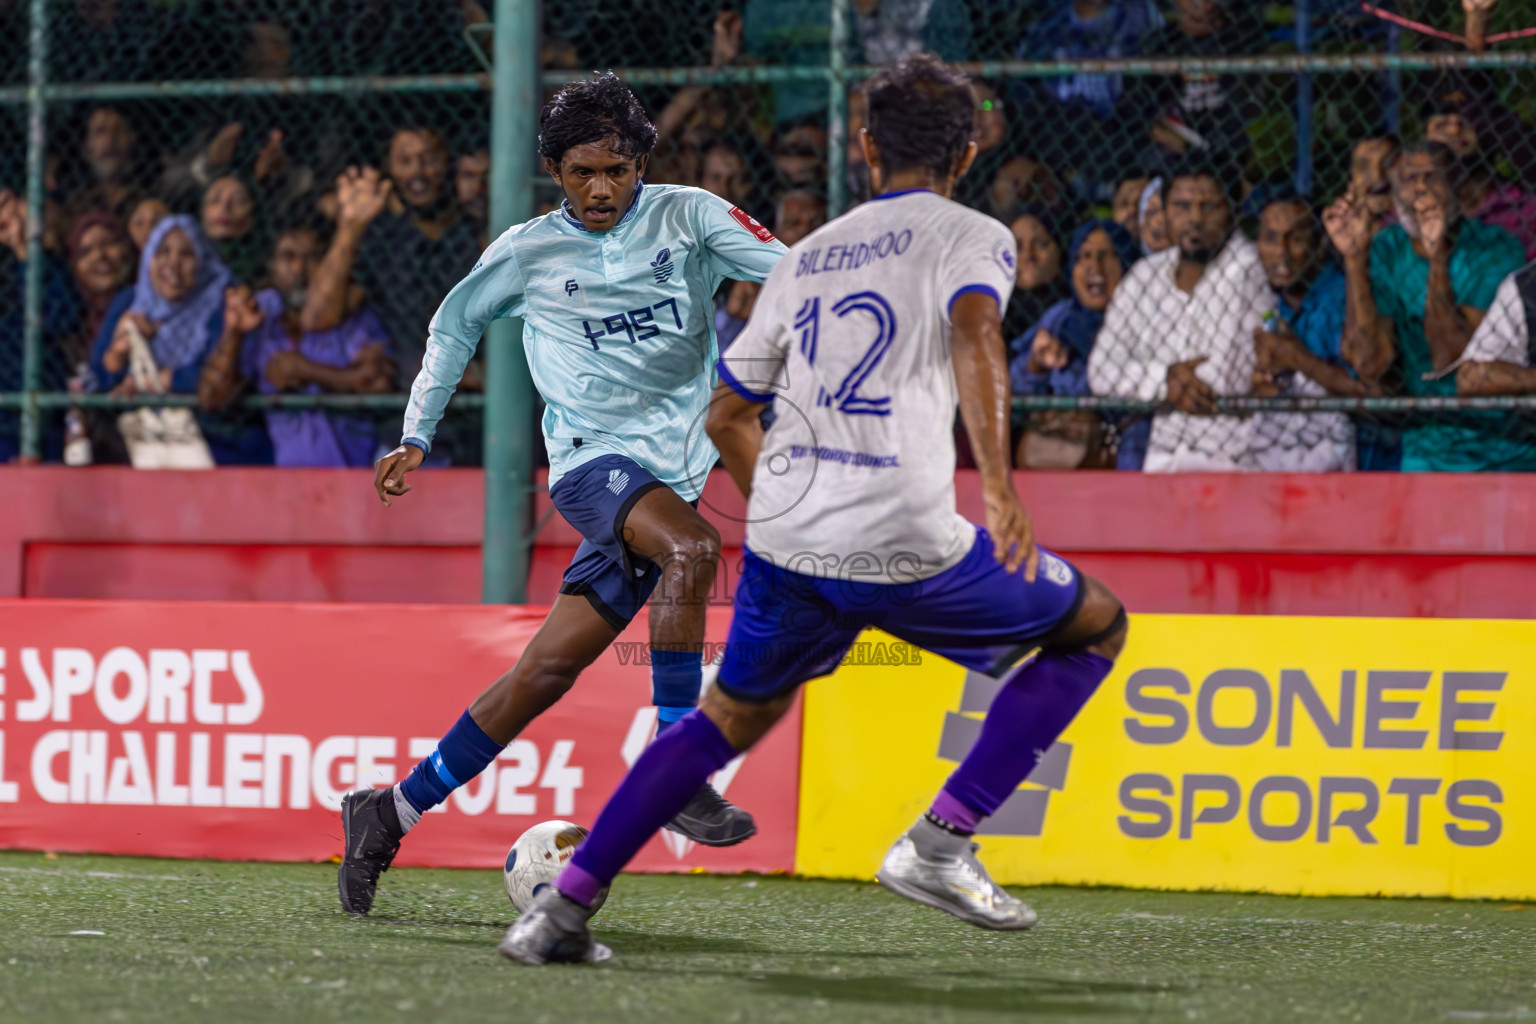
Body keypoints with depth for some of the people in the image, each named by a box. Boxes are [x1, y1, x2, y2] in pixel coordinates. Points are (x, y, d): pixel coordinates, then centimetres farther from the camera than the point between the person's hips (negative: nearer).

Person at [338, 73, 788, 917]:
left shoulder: (687, 217, 3)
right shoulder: (526, 253, 3)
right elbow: (455, 324, 20)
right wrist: (416, 436, 15)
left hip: (672, 470, 2)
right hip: (591, 458, -2)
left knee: (546, 672, -1)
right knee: (692, 546, -34)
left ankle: (390, 816, 11)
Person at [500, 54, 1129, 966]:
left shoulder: (808, 255, 22)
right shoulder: (972, 237, 6)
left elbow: (728, 416, 26)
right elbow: (974, 332, -18)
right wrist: (998, 479, -28)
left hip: (784, 542, 5)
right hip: (904, 546, -5)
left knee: (735, 715, 26)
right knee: (1095, 625, 15)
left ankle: (562, 908, 15)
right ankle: (940, 844, 4)